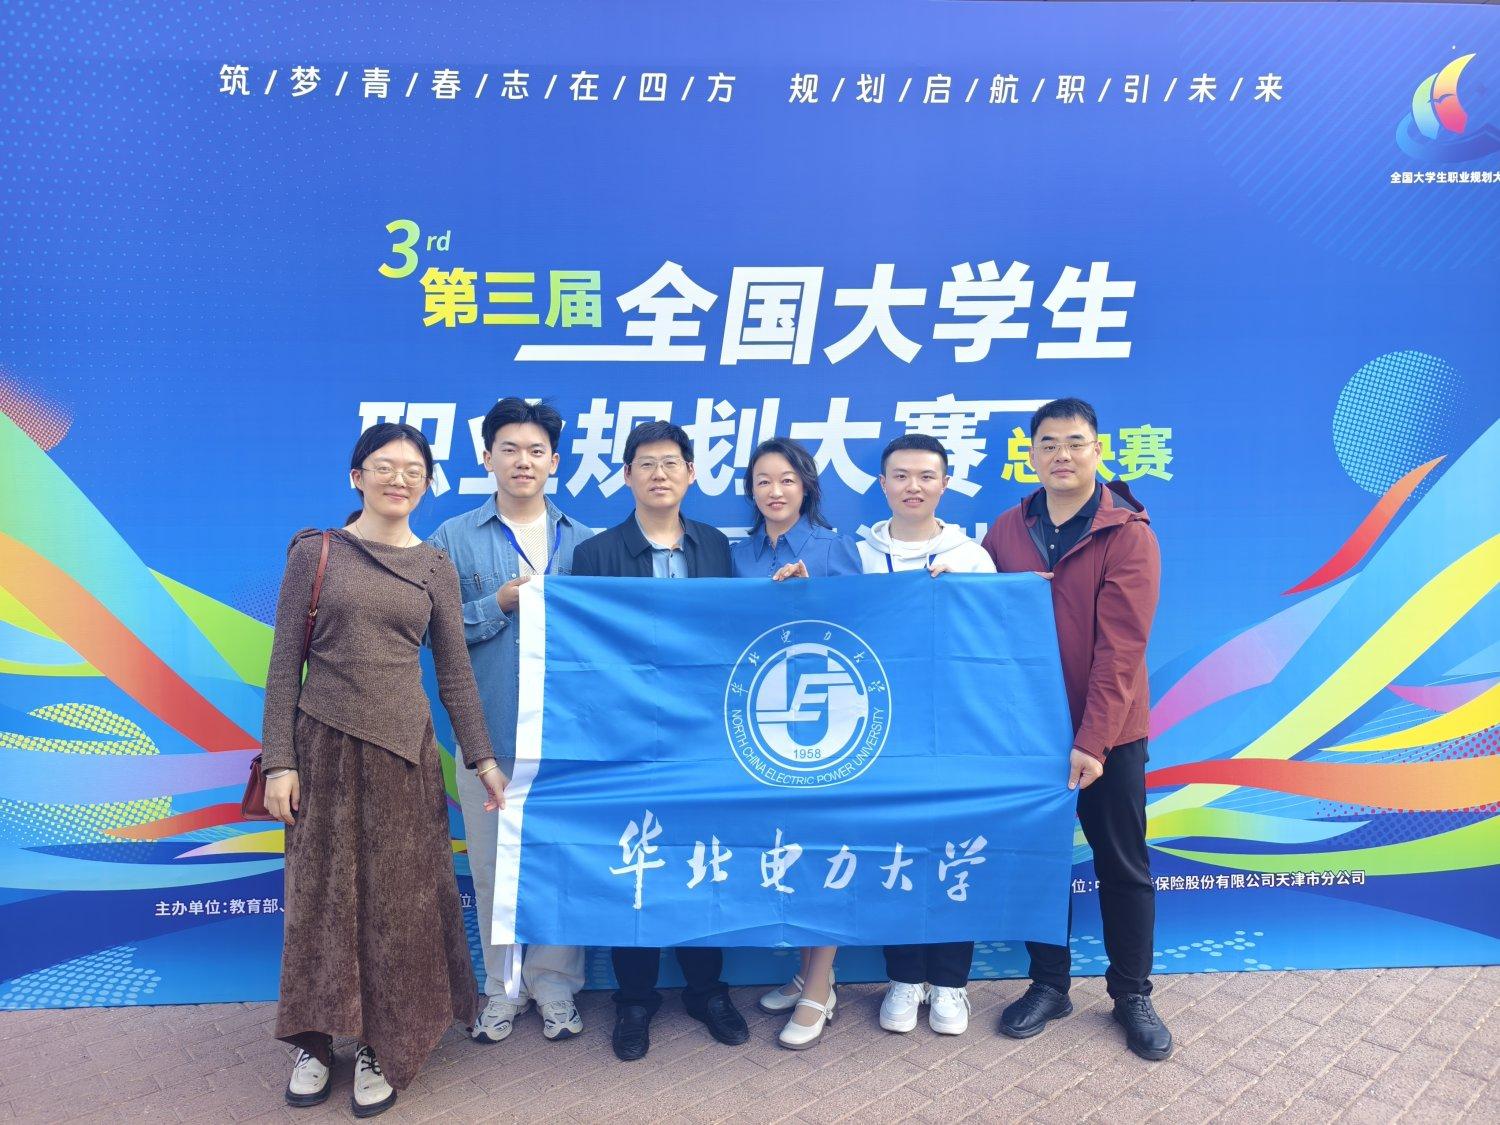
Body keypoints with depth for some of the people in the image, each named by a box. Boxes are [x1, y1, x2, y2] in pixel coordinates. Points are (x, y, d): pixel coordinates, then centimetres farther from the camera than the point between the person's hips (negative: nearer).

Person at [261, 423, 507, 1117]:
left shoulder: (435, 568, 5)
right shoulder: (315, 553, 0)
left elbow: (454, 673, 8)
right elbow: (284, 664, -1)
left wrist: (481, 757, 5)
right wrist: (279, 761, -6)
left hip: (402, 748, 1)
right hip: (323, 745, -1)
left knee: (397, 897, 7)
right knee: (321, 892, 9)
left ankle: (382, 1046, 24)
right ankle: (314, 1040, 28)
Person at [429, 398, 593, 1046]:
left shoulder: (582, 541, 9)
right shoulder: (455, 539, 5)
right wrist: (500, 605, -11)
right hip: (488, 731, -1)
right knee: (492, 865, 7)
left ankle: (555, 989, 23)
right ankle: (503, 989, 25)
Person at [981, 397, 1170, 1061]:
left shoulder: (1128, 534, -11)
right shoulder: (1006, 530, 2)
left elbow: (1120, 647, -17)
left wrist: (1092, 740, -22)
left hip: (1108, 733, -3)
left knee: (1122, 864, 10)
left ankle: (1132, 995, 28)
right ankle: (1048, 985, 31)